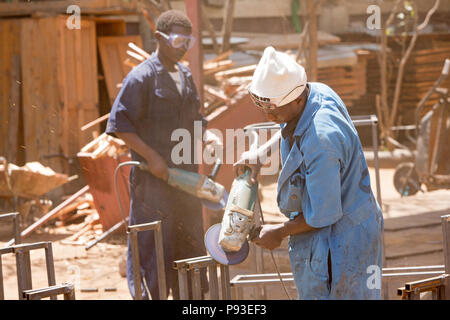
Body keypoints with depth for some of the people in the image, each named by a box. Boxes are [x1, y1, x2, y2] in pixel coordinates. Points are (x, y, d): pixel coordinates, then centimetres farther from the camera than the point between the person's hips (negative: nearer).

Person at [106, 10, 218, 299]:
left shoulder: (185, 75, 13)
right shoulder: (142, 77, -10)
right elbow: (119, 125, -15)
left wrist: (206, 137, 2)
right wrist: (152, 156, -20)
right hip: (153, 180, -8)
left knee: (191, 244, 14)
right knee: (153, 249, -5)